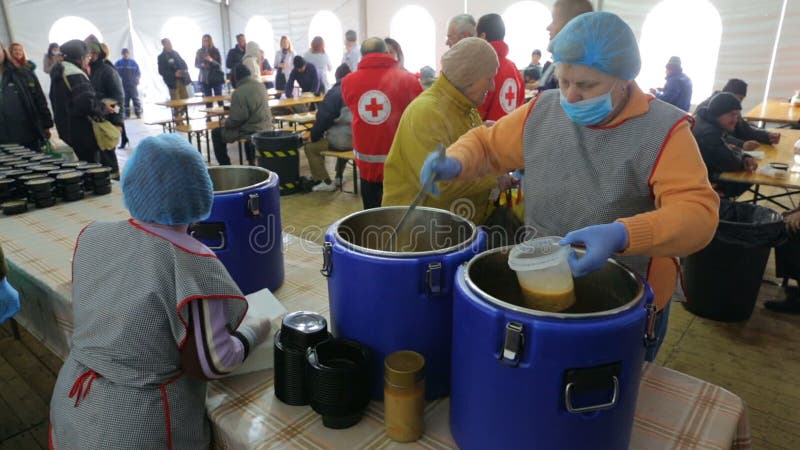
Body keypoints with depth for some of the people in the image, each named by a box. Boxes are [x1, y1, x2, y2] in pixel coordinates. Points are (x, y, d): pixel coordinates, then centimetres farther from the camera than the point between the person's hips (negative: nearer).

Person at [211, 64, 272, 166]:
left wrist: (226, 123, 1)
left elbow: (237, 118, -19)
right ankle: (252, 162, 41)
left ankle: (225, 166, 13)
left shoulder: (239, 92, -20)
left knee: (216, 133, 10)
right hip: (266, 126, 8)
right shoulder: (260, 84, 4)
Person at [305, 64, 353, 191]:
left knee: (310, 147, 10)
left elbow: (323, 118, -6)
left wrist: (314, 136, 8)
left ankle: (325, 182, 5)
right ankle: (338, 177, 37)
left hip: (343, 140, -7)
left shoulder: (334, 92, -5)